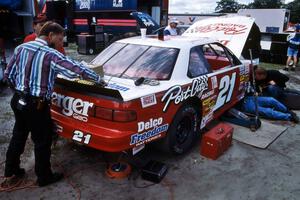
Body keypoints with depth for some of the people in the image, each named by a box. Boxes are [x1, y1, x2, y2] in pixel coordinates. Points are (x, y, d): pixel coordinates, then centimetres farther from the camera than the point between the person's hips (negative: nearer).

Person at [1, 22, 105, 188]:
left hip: (18, 101, 7)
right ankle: (44, 177, 25)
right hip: (37, 105, -7)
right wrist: (99, 80, -9)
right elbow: (78, 69, -22)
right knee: (42, 141, 9)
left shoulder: (21, 48, 3)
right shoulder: (50, 54, -18)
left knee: (18, 136, 22)